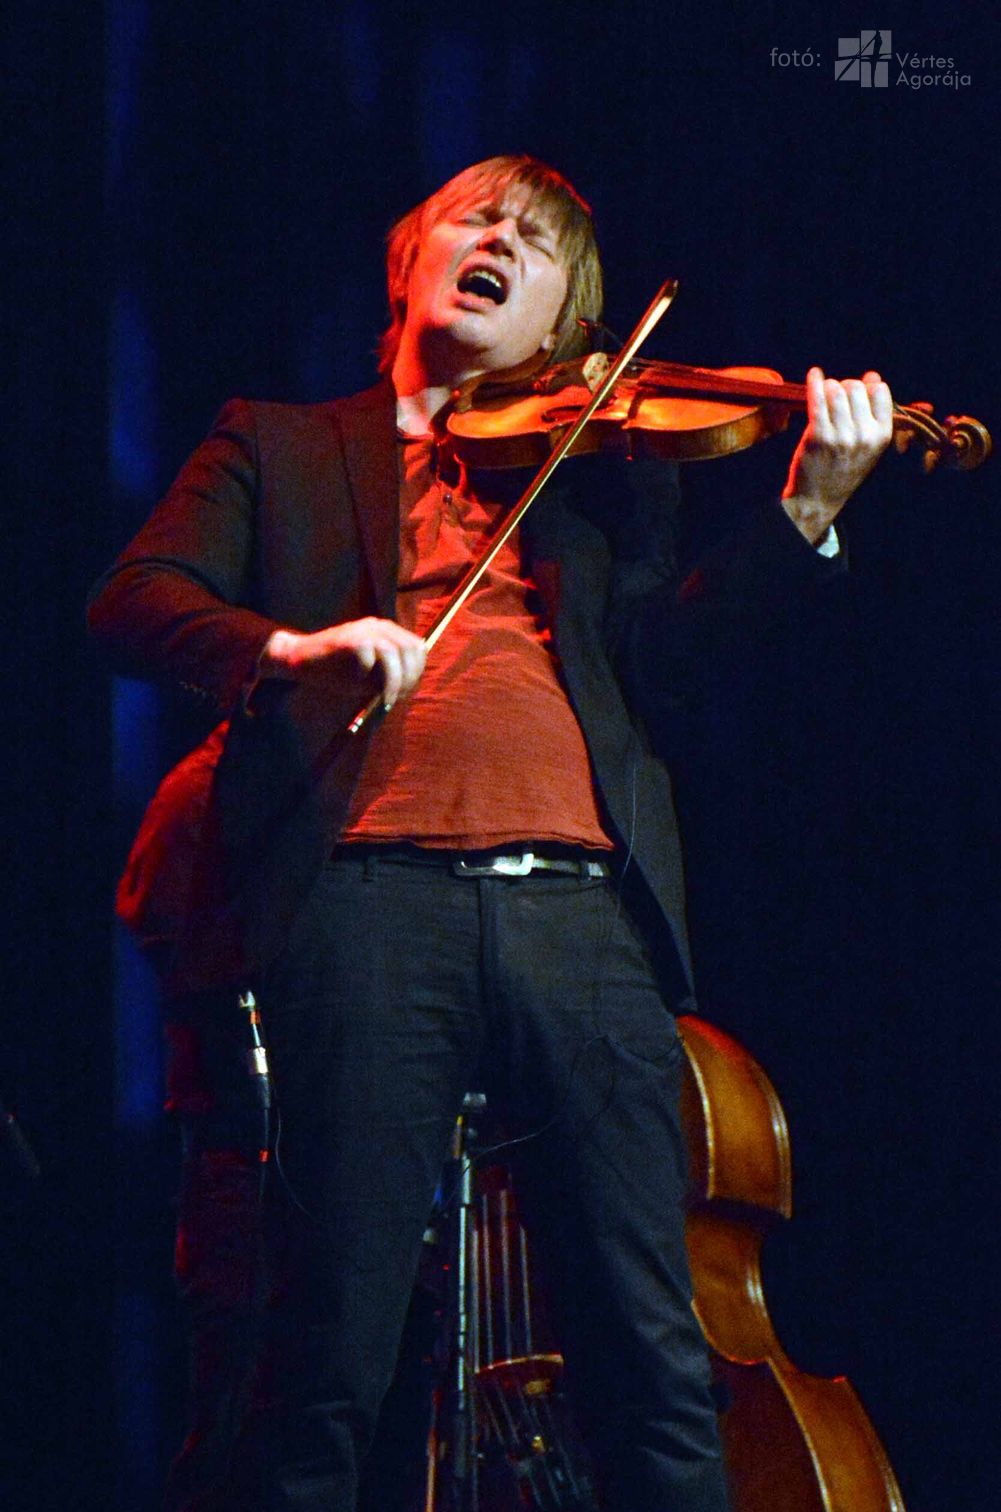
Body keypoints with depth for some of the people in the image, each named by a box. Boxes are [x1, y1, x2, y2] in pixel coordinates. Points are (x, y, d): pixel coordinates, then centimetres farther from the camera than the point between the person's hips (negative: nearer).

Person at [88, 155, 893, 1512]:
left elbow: (665, 671, 9)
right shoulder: (281, 447, 23)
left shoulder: (609, 478, 26)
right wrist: (289, 648, -12)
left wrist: (807, 516, -5)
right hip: (372, 895, -2)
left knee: (657, 1368, -5)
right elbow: (136, 601, 8)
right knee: (325, 1367, -7)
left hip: (583, 907, 2)